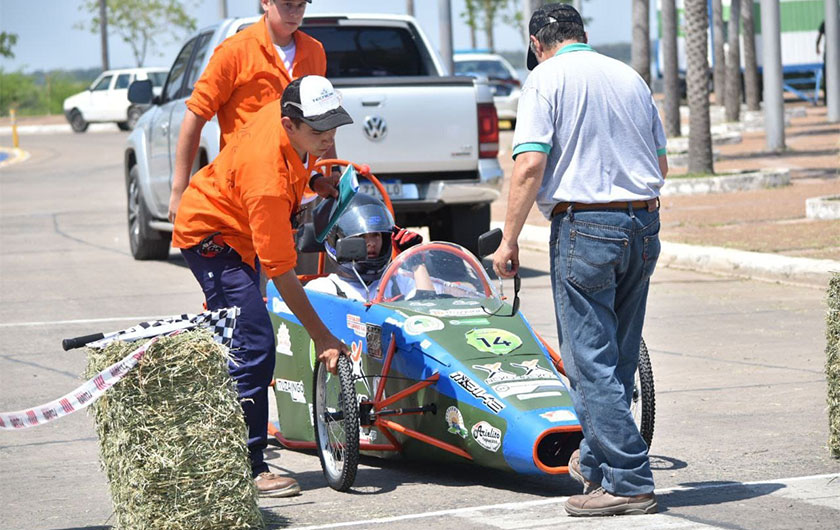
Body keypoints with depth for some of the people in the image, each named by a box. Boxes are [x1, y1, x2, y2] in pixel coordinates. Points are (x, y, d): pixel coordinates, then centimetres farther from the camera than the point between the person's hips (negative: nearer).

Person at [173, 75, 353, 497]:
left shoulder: (284, 111, -17)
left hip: (236, 228, 10)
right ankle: (247, 468, -15)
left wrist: (310, 180, -3)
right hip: (212, 238, -10)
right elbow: (281, 273, -34)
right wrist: (322, 338, -32)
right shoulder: (268, 182, -38)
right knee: (254, 347, -19)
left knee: (236, 345, 20)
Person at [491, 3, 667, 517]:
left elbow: (530, 166, -13)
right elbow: (662, 165, 17)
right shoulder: (631, 77, 13)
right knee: (619, 358, 15)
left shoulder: (546, 78, -3)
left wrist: (509, 239, -7)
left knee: (591, 362, -3)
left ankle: (628, 482, -6)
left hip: (584, 225, -6)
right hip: (644, 225, 6)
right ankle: (596, 462, 26)